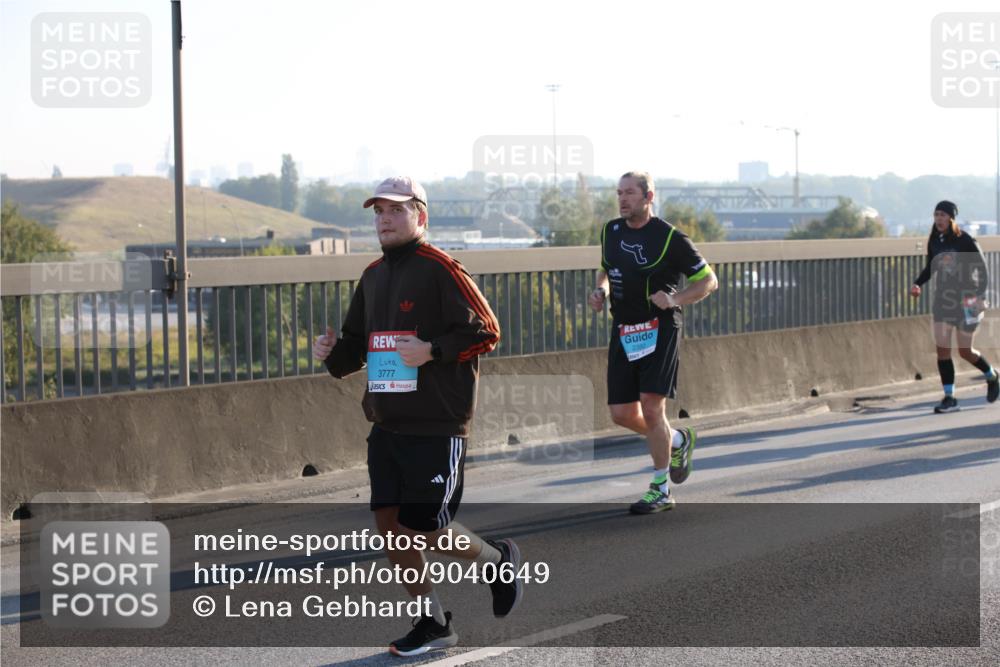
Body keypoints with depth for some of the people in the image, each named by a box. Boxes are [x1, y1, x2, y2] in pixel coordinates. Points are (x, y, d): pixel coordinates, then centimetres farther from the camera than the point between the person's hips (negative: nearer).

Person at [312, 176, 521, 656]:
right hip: (386, 426, 7)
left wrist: (434, 351, -22)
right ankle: (432, 624, 18)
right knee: (389, 524, 4)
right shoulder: (373, 275, 13)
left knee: (426, 529, -8)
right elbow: (358, 342, 23)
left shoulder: (439, 269, -10)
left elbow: (486, 330, -13)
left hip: (437, 427, -7)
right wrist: (334, 353, 2)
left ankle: (500, 561, 22)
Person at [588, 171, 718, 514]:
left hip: (660, 328, -6)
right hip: (623, 330, 6)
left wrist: (674, 299, -17)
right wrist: (601, 290, 6)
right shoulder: (611, 231, 9)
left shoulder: (669, 237, -8)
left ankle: (661, 490, -4)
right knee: (622, 414, 2)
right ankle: (677, 441, 31)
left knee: (651, 405, -16)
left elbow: (708, 280, -2)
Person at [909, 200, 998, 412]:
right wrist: (918, 283, -1)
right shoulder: (935, 241, 3)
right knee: (942, 349, -4)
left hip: (965, 301, -5)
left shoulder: (965, 241, -13)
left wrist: (979, 295, -24)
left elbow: (983, 272, -10)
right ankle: (949, 398, 1)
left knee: (965, 351, 4)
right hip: (943, 299, 5)